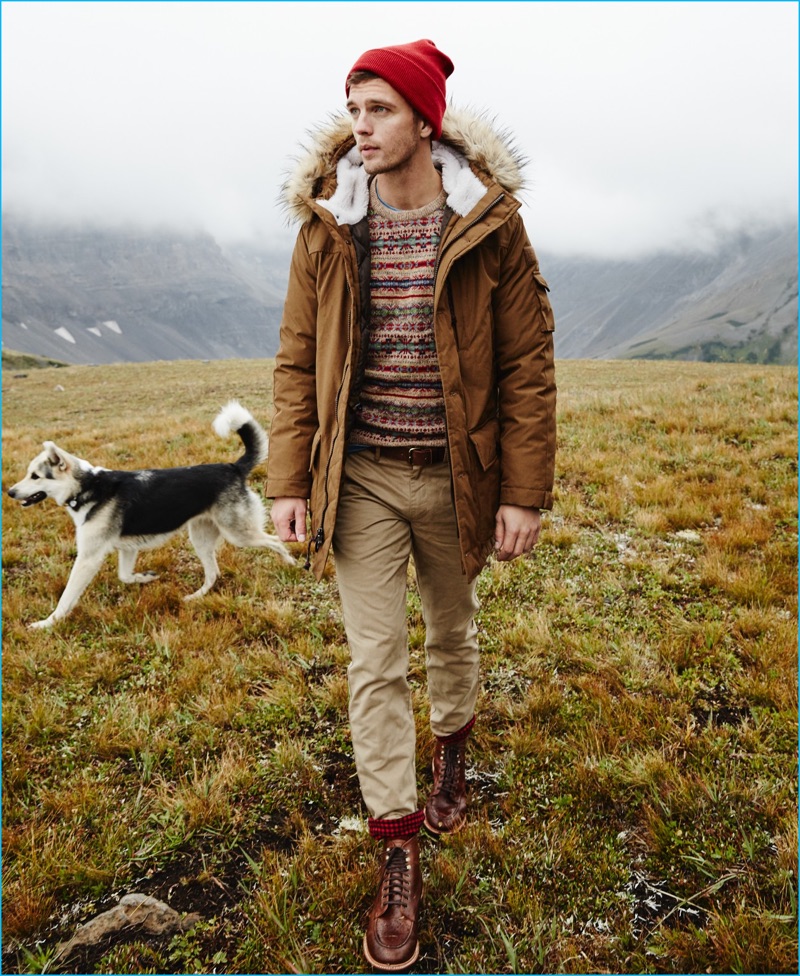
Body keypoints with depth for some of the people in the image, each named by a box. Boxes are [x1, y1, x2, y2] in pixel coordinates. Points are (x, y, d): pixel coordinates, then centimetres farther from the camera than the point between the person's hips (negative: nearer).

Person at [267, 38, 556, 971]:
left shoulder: (489, 223, -6)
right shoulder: (327, 225, -1)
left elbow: (527, 365, -5)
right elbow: (296, 361, 2)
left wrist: (524, 491, -9)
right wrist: (289, 481, -3)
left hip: (453, 475, 0)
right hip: (359, 476, 1)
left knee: (452, 633, 19)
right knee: (374, 660, 1)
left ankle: (451, 758, 50)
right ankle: (397, 859, 18)